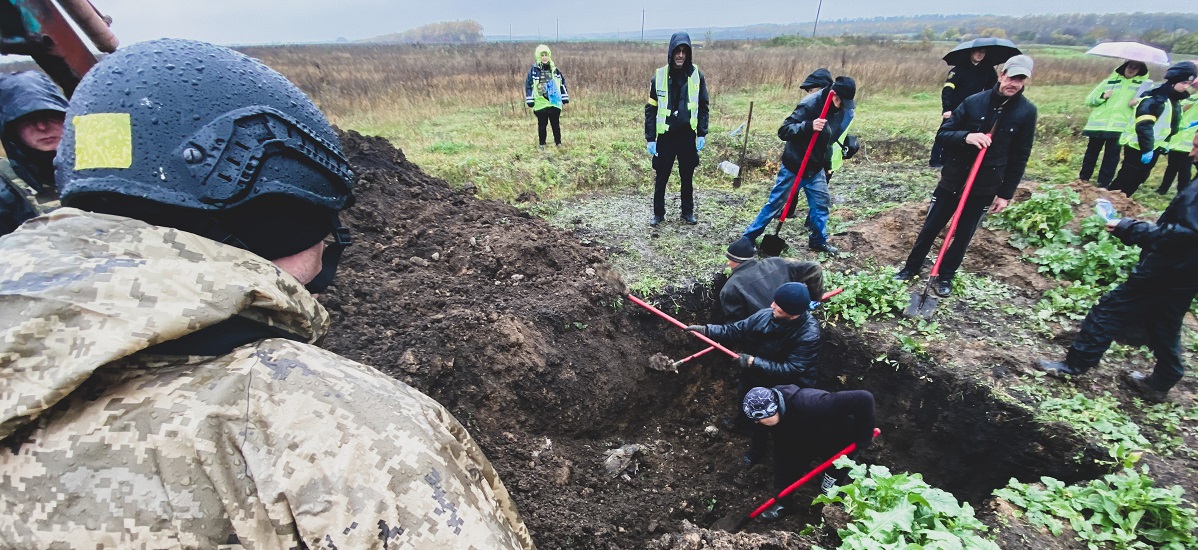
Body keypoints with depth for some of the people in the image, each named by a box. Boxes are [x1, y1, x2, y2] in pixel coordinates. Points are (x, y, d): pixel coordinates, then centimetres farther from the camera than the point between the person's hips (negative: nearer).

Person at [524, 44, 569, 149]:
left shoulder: (554, 69, 8)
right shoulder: (533, 70, 0)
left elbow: (562, 83, 12)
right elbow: (528, 85, 0)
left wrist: (565, 97, 8)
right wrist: (530, 100, -6)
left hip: (555, 102, 2)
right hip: (540, 103, -2)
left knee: (556, 124, 7)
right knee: (542, 124, 6)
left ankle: (558, 142, 18)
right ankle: (542, 143, 17)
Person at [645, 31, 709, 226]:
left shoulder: (696, 75, -1)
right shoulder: (659, 76, -3)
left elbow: (703, 106, 5)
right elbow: (651, 109, -2)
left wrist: (702, 134, -1)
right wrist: (650, 138, -6)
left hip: (688, 136, 1)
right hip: (665, 137, -1)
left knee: (687, 177, 12)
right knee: (661, 177, 7)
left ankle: (688, 211, 27)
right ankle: (658, 213, 21)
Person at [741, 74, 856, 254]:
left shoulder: (845, 111, -1)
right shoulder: (810, 104, -23)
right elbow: (783, 131, -26)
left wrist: (827, 163, 16)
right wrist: (809, 125, -40)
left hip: (816, 168, 7)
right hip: (794, 166, -6)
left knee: (822, 203, 9)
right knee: (775, 204, -1)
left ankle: (819, 241, 28)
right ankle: (747, 238, 10)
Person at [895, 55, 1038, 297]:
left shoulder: (1026, 112, -3)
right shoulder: (974, 101, -7)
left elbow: (1019, 158, 1)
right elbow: (942, 135, -5)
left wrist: (1006, 194, 0)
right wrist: (966, 136, -25)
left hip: (985, 187, 0)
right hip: (952, 179, 0)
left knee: (963, 234, 9)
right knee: (930, 227, 8)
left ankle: (945, 276, 25)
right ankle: (912, 267, 26)